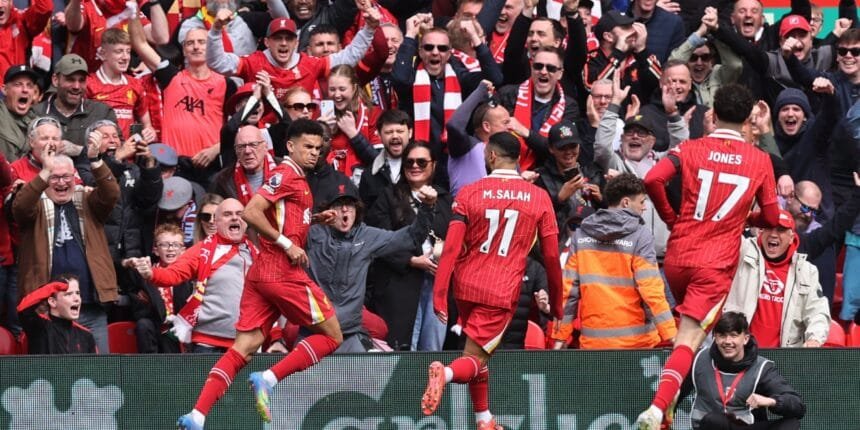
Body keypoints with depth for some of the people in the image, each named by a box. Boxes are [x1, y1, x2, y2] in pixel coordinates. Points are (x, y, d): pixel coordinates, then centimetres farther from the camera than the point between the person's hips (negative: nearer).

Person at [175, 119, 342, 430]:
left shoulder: (297, 178, 20)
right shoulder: (287, 174, -8)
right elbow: (251, 213, -18)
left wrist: (316, 218, 16)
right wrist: (287, 244, -16)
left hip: (261, 273, 9)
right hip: (283, 273, -9)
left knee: (244, 348, 0)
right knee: (331, 336, 1)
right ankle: (268, 379, -9)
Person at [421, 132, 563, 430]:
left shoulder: (469, 193, -3)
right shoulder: (539, 198, -1)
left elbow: (451, 247, -10)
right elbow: (552, 255, 1)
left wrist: (439, 294, -9)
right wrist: (556, 302, 13)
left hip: (466, 285, 2)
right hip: (502, 293, -2)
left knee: (479, 353, 23)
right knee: (474, 359, -3)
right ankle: (446, 373, -37)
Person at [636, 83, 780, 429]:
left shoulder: (690, 149, 1)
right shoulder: (760, 160, 3)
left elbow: (652, 180, -15)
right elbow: (771, 218, 7)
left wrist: (671, 217, 2)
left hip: (678, 257, 2)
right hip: (717, 264, -2)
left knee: (683, 330, 26)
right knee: (689, 339, -10)